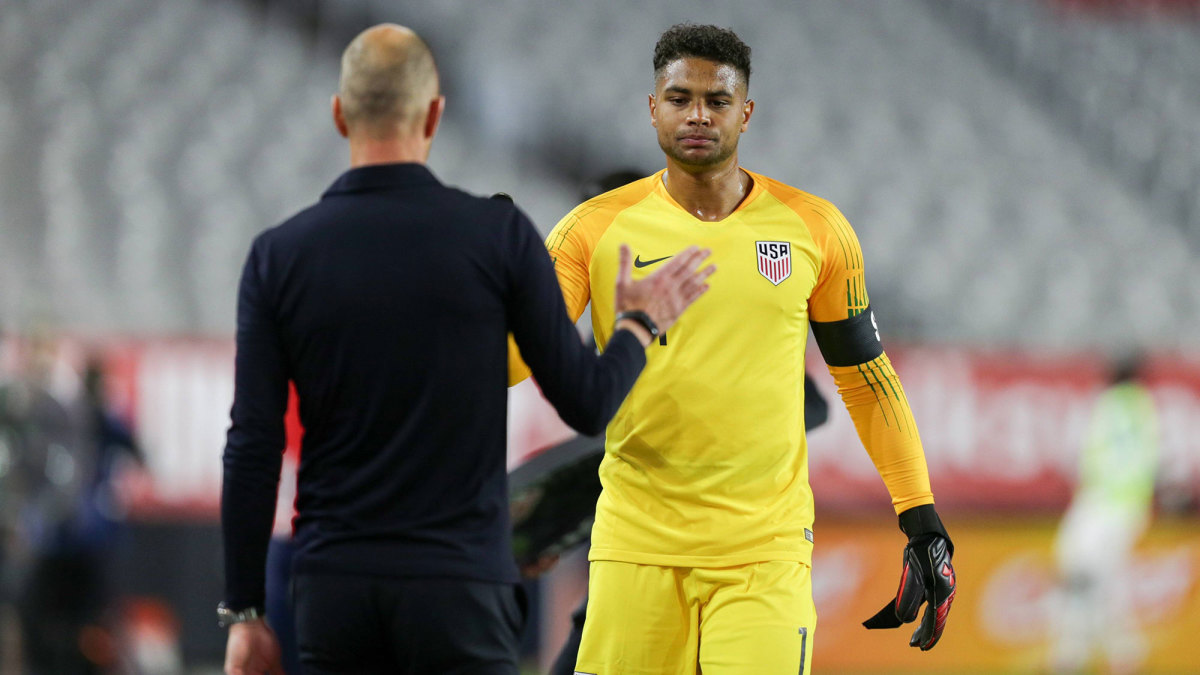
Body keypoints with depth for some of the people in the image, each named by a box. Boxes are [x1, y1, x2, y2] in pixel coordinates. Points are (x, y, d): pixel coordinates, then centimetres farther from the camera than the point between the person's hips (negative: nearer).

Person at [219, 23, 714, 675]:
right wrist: (640, 322, 21)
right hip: (457, 593, -2)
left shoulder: (280, 253, 0)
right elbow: (587, 403, 0)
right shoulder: (498, 234, -5)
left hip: (333, 593, 2)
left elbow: (252, 448, -1)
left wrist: (242, 610, 5)